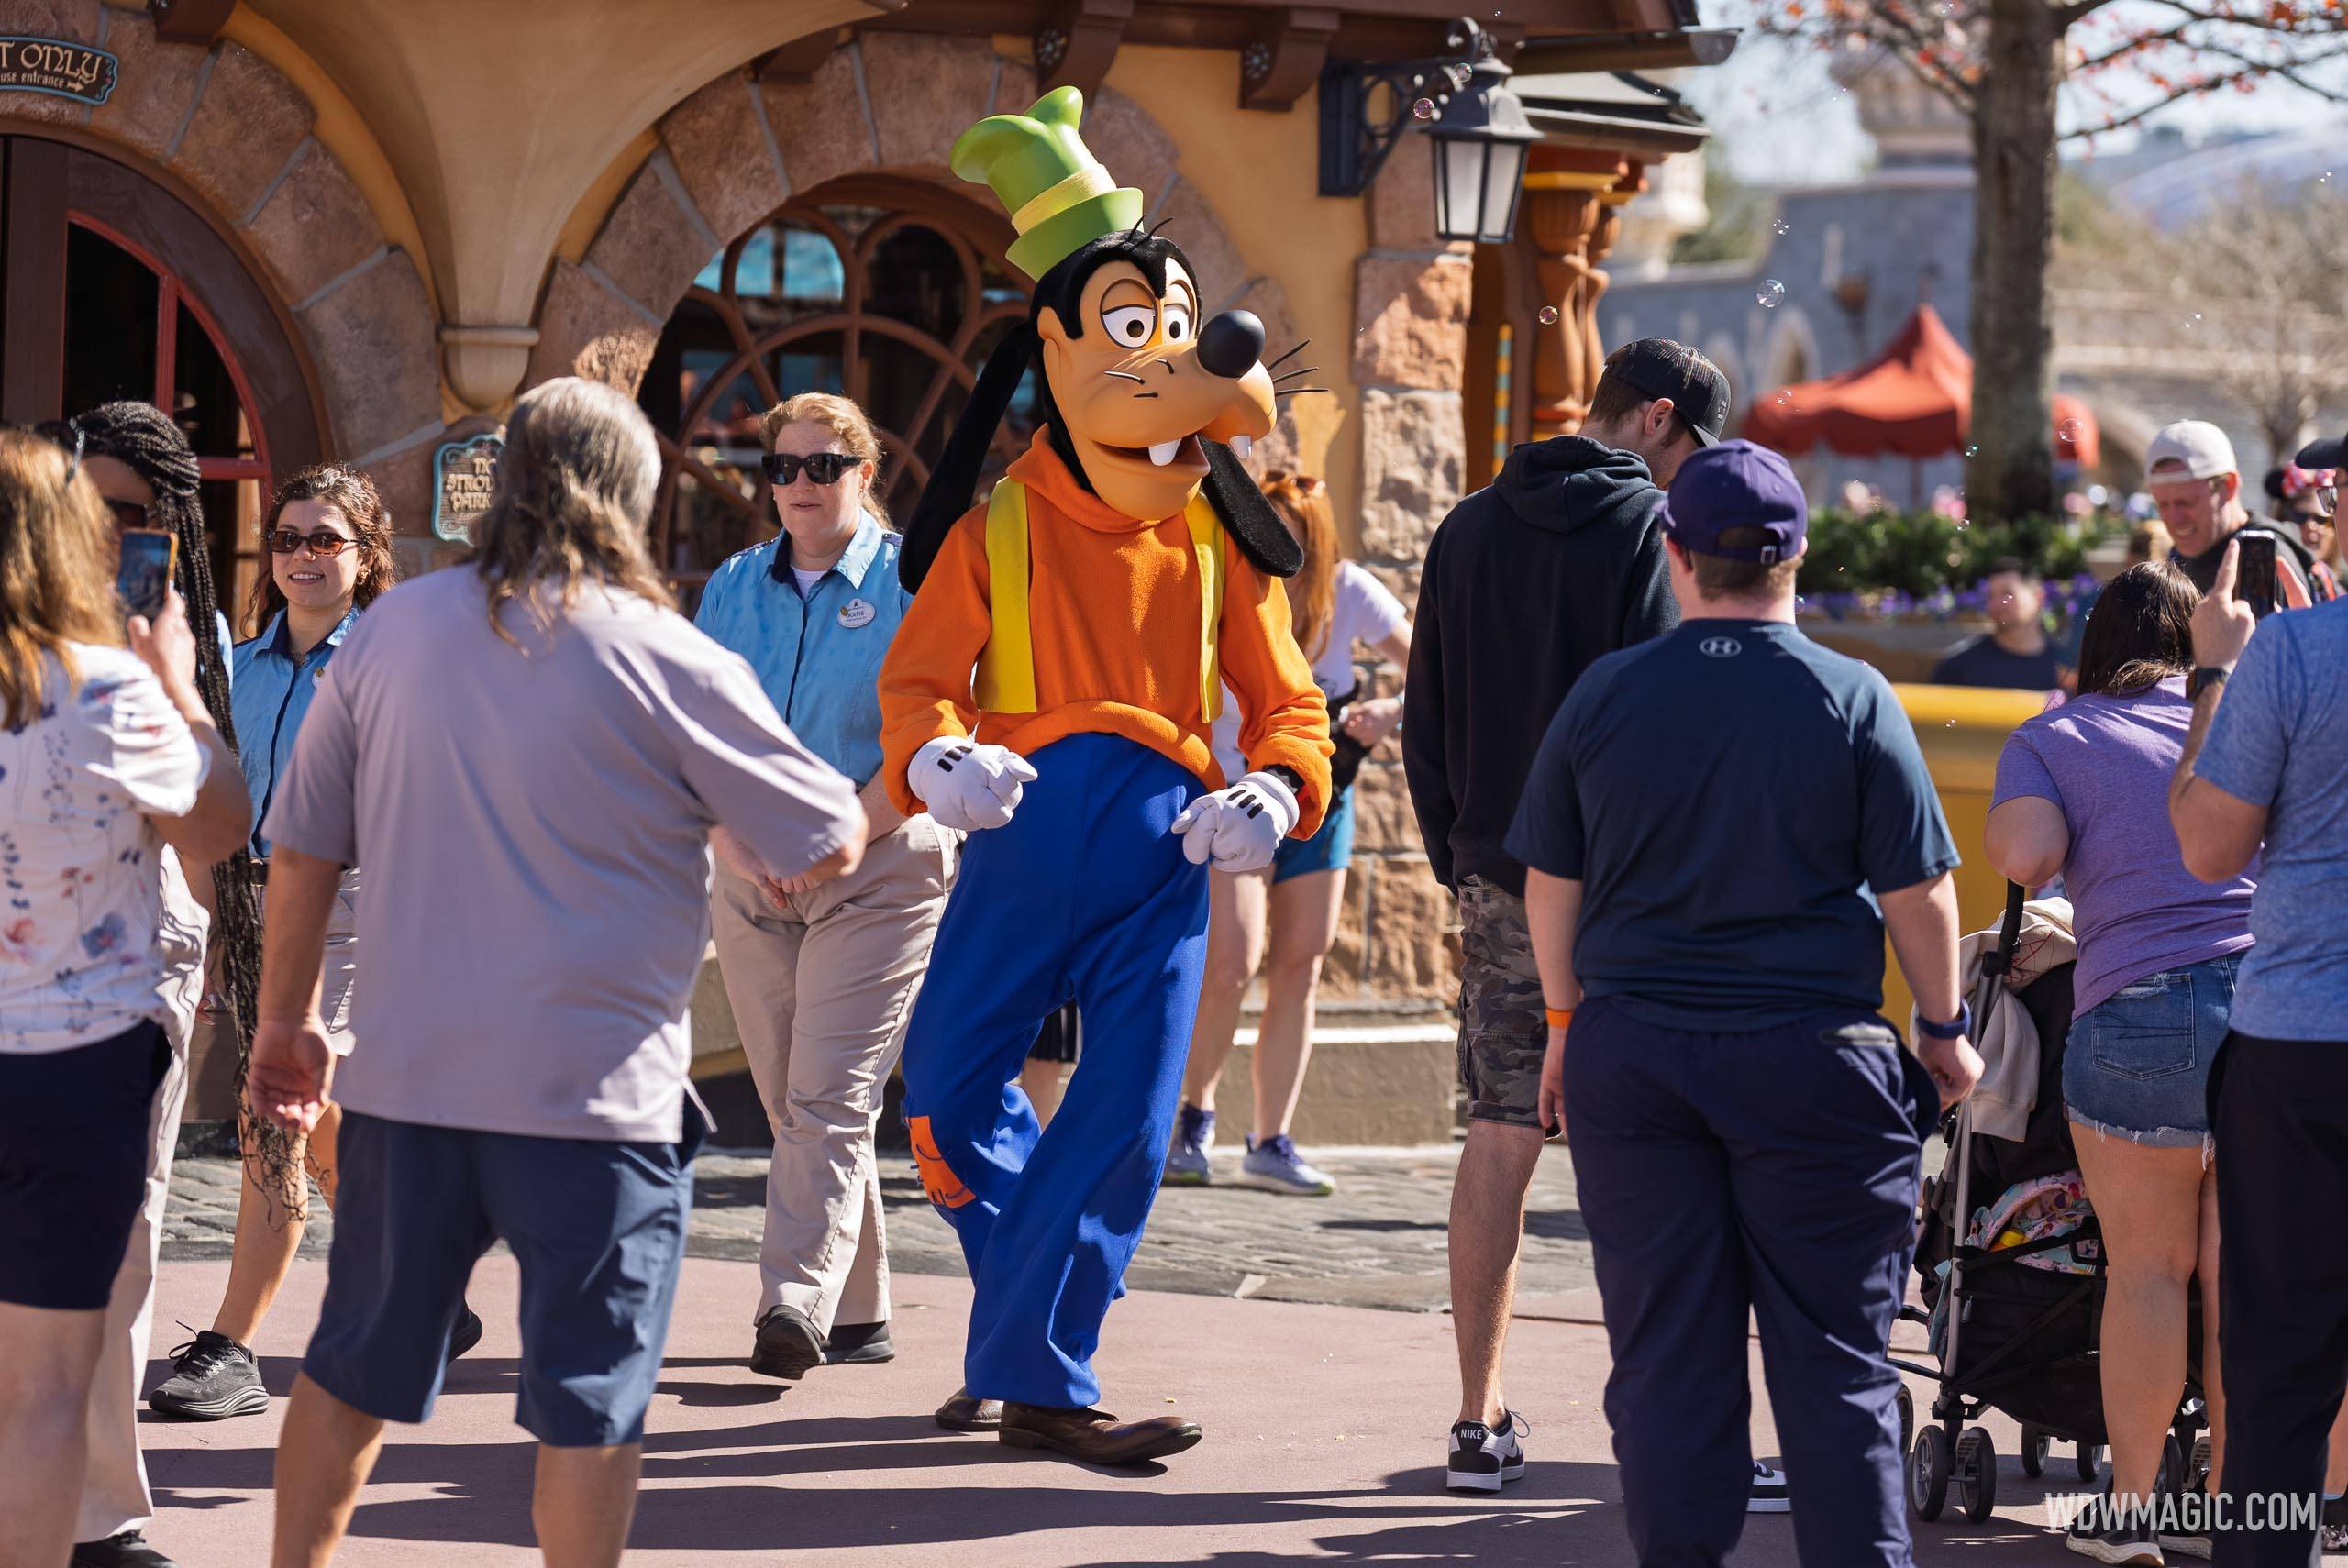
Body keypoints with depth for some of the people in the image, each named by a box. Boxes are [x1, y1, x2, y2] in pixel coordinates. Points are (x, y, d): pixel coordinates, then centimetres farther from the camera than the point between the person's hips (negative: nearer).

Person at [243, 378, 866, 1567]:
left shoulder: (389, 632, 3)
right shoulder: (670, 665, -9)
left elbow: (301, 850, 9)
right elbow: (833, 844, -2)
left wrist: (285, 1022, 21)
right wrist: (778, 844, 21)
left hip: (405, 1078, 4)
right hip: (597, 1092, -4)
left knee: (353, 1370, 16)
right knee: (589, 1400, 3)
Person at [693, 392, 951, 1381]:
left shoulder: (910, 583, -3)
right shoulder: (734, 588, 11)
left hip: (881, 868, -5)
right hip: (753, 879, 5)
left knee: (829, 1100, -14)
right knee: (793, 1107, 6)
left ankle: (796, 1304, -22)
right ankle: (857, 1312, 14)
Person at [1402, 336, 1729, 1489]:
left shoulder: (1467, 532, 10)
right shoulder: (1647, 526, -9)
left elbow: (1425, 721, 14)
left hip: (1499, 878, 5)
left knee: (1499, 1137, 8)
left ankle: (1480, 1416, 9)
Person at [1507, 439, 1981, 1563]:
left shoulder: (1605, 695, 1)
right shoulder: (1854, 701, -5)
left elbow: (1549, 882, 7)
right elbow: (1917, 892, -4)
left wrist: (1566, 1025, 20)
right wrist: (1943, 1030, 10)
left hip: (1631, 1050, 2)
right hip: (1813, 1053, -2)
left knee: (1665, 1356, 6)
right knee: (1835, 1357, 4)